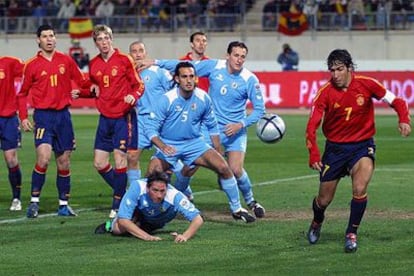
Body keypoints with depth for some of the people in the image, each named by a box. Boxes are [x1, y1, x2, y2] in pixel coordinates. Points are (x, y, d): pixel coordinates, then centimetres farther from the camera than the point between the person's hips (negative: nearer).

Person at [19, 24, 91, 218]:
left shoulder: (66, 61, 7)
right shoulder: (32, 65, 1)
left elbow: (82, 82, 13)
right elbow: (23, 93, 9)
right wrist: (23, 118, 2)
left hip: (63, 114, 3)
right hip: (43, 115, -3)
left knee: (64, 163, 7)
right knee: (43, 157, -19)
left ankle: (63, 204, 16)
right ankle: (34, 201, -9)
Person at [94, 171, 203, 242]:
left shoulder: (174, 196, -42)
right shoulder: (137, 187, -42)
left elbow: (198, 219, -40)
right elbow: (123, 220, -39)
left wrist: (185, 236, -58)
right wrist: (147, 237, -48)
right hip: (139, 213, -2)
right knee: (118, 229, -25)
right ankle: (111, 224, 10)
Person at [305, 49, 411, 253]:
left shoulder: (366, 85, -12)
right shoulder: (325, 93, -13)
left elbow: (396, 101, -3)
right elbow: (312, 125, -15)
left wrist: (404, 120, -23)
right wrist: (313, 153, -29)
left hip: (362, 145, -1)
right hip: (335, 148, 1)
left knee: (359, 189, -25)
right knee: (324, 200, 7)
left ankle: (351, 234, -7)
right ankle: (317, 223, 42)